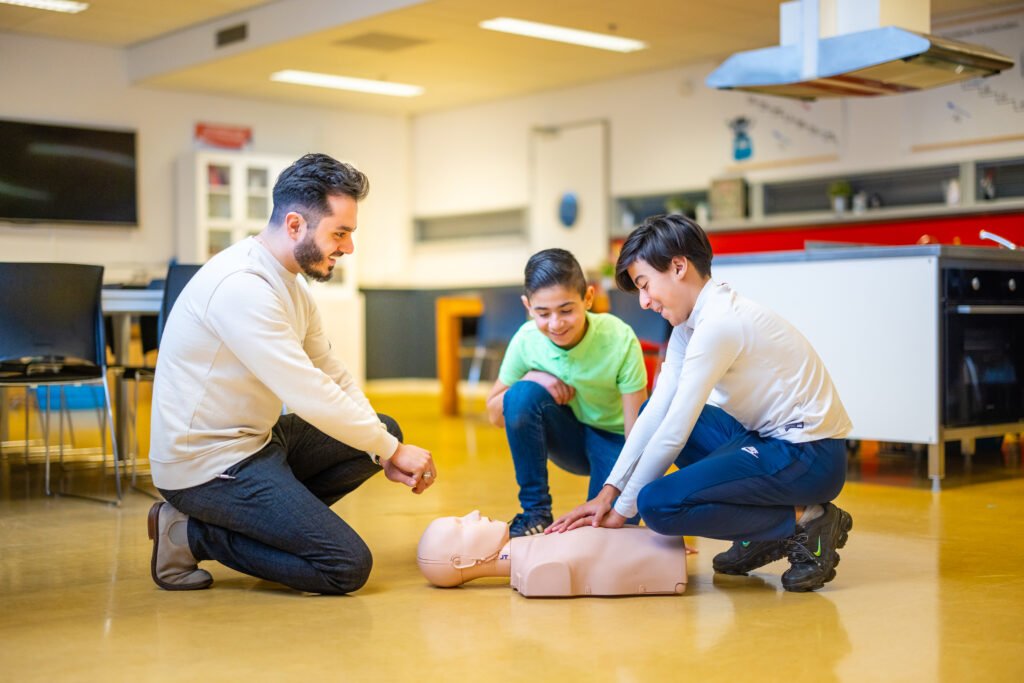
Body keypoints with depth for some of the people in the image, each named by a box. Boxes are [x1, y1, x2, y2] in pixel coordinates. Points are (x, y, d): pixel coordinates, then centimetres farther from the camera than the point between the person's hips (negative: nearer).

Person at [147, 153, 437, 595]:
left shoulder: (290, 285, 8)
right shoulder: (241, 285, -24)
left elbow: (335, 379, 10)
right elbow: (310, 397, -26)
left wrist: (386, 451, -3)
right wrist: (392, 451, -15)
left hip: (257, 440, 10)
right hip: (206, 466, -10)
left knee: (385, 431, 12)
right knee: (347, 566, -14)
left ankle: (266, 519, 8)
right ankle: (193, 534, -2)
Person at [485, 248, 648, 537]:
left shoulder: (620, 340, -25)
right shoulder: (526, 340, -18)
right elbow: (495, 415, -6)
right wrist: (529, 380, -25)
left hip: (613, 440, -2)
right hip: (569, 437, 3)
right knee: (522, 395, -28)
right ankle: (535, 511, -13)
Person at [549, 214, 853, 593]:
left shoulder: (718, 324, -21)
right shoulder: (692, 320, 7)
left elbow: (674, 433, -19)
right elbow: (657, 411, 5)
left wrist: (623, 509, -9)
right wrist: (609, 490, -1)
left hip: (811, 456, -10)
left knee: (657, 504, -19)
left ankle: (806, 523, -6)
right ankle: (765, 536, 11)